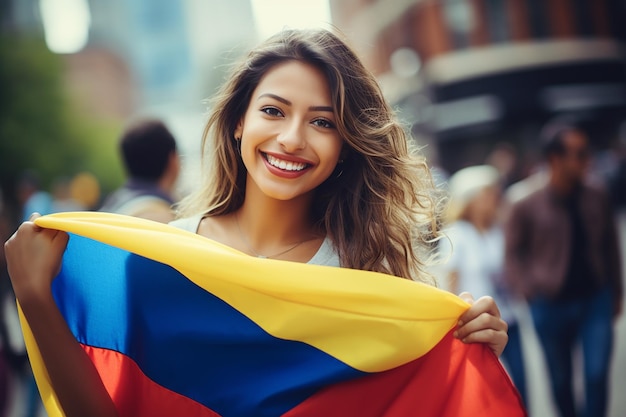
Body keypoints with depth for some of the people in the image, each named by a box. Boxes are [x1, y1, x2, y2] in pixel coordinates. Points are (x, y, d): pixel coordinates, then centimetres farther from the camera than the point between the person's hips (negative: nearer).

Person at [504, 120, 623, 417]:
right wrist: (531, 291, -13)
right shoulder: (527, 208, -10)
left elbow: (610, 248, 9)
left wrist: (615, 292, 13)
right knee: (561, 381, 12)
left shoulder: (597, 200, -1)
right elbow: (514, 255, -2)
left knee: (597, 375, -8)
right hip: (551, 305, -1)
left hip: (595, 300, 1)